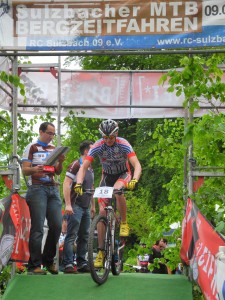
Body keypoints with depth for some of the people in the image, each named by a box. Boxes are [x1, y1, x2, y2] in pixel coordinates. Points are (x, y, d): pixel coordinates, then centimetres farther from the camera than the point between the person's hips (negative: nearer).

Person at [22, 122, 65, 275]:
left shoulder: (54, 148, 17)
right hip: (37, 189, -5)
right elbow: (24, 169, -4)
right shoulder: (32, 147, 1)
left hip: (53, 189, 5)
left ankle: (49, 260, 13)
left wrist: (61, 162, -3)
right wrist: (34, 169, -25)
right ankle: (34, 265, -6)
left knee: (57, 225, -1)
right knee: (38, 228, -9)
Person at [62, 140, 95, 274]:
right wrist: (68, 204, -21)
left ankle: (82, 263, 15)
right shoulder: (76, 165, -9)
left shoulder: (90, 168, 17)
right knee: (72, 235, -8)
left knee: (84, 236, 9)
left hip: (86, 207, 8)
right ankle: (68, 264, -9)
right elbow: (66, 184, -15)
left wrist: (93, 206, 21)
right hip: (75, 206, -8)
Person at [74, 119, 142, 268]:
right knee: (102, 212, -8)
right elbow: (84, 167, -22)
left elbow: (137, 165, -33)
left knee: (118, 190, -38)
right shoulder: (98, 146, -20)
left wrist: (134, 180, -52)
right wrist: (79, 183, -40)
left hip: (123, 175, -2)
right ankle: (101, 251, -3)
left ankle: (124, 223, -15)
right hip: (107, 176, 2)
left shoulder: (123, 144, -24)